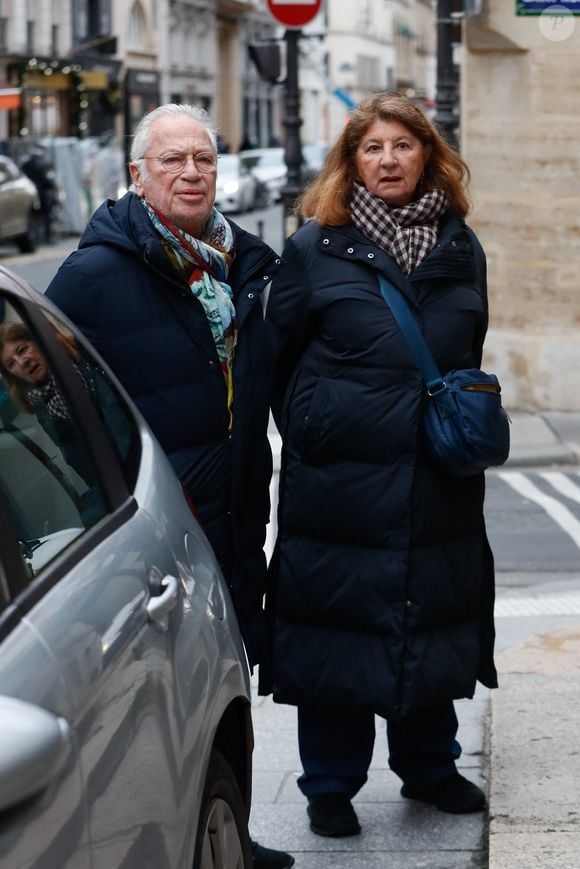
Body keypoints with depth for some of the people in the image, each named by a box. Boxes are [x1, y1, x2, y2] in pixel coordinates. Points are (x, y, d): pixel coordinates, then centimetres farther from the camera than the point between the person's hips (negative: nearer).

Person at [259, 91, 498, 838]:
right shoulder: (315, 246, -3)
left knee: (433, 627, 13)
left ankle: (428, 765, 32)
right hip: (339, 482, -4)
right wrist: (313, 433, -1)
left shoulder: (460, 248, 9)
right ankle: (330, 786, 17)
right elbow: (277, 357, 0)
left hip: (438, 482, 4)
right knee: (336, 630, 2)